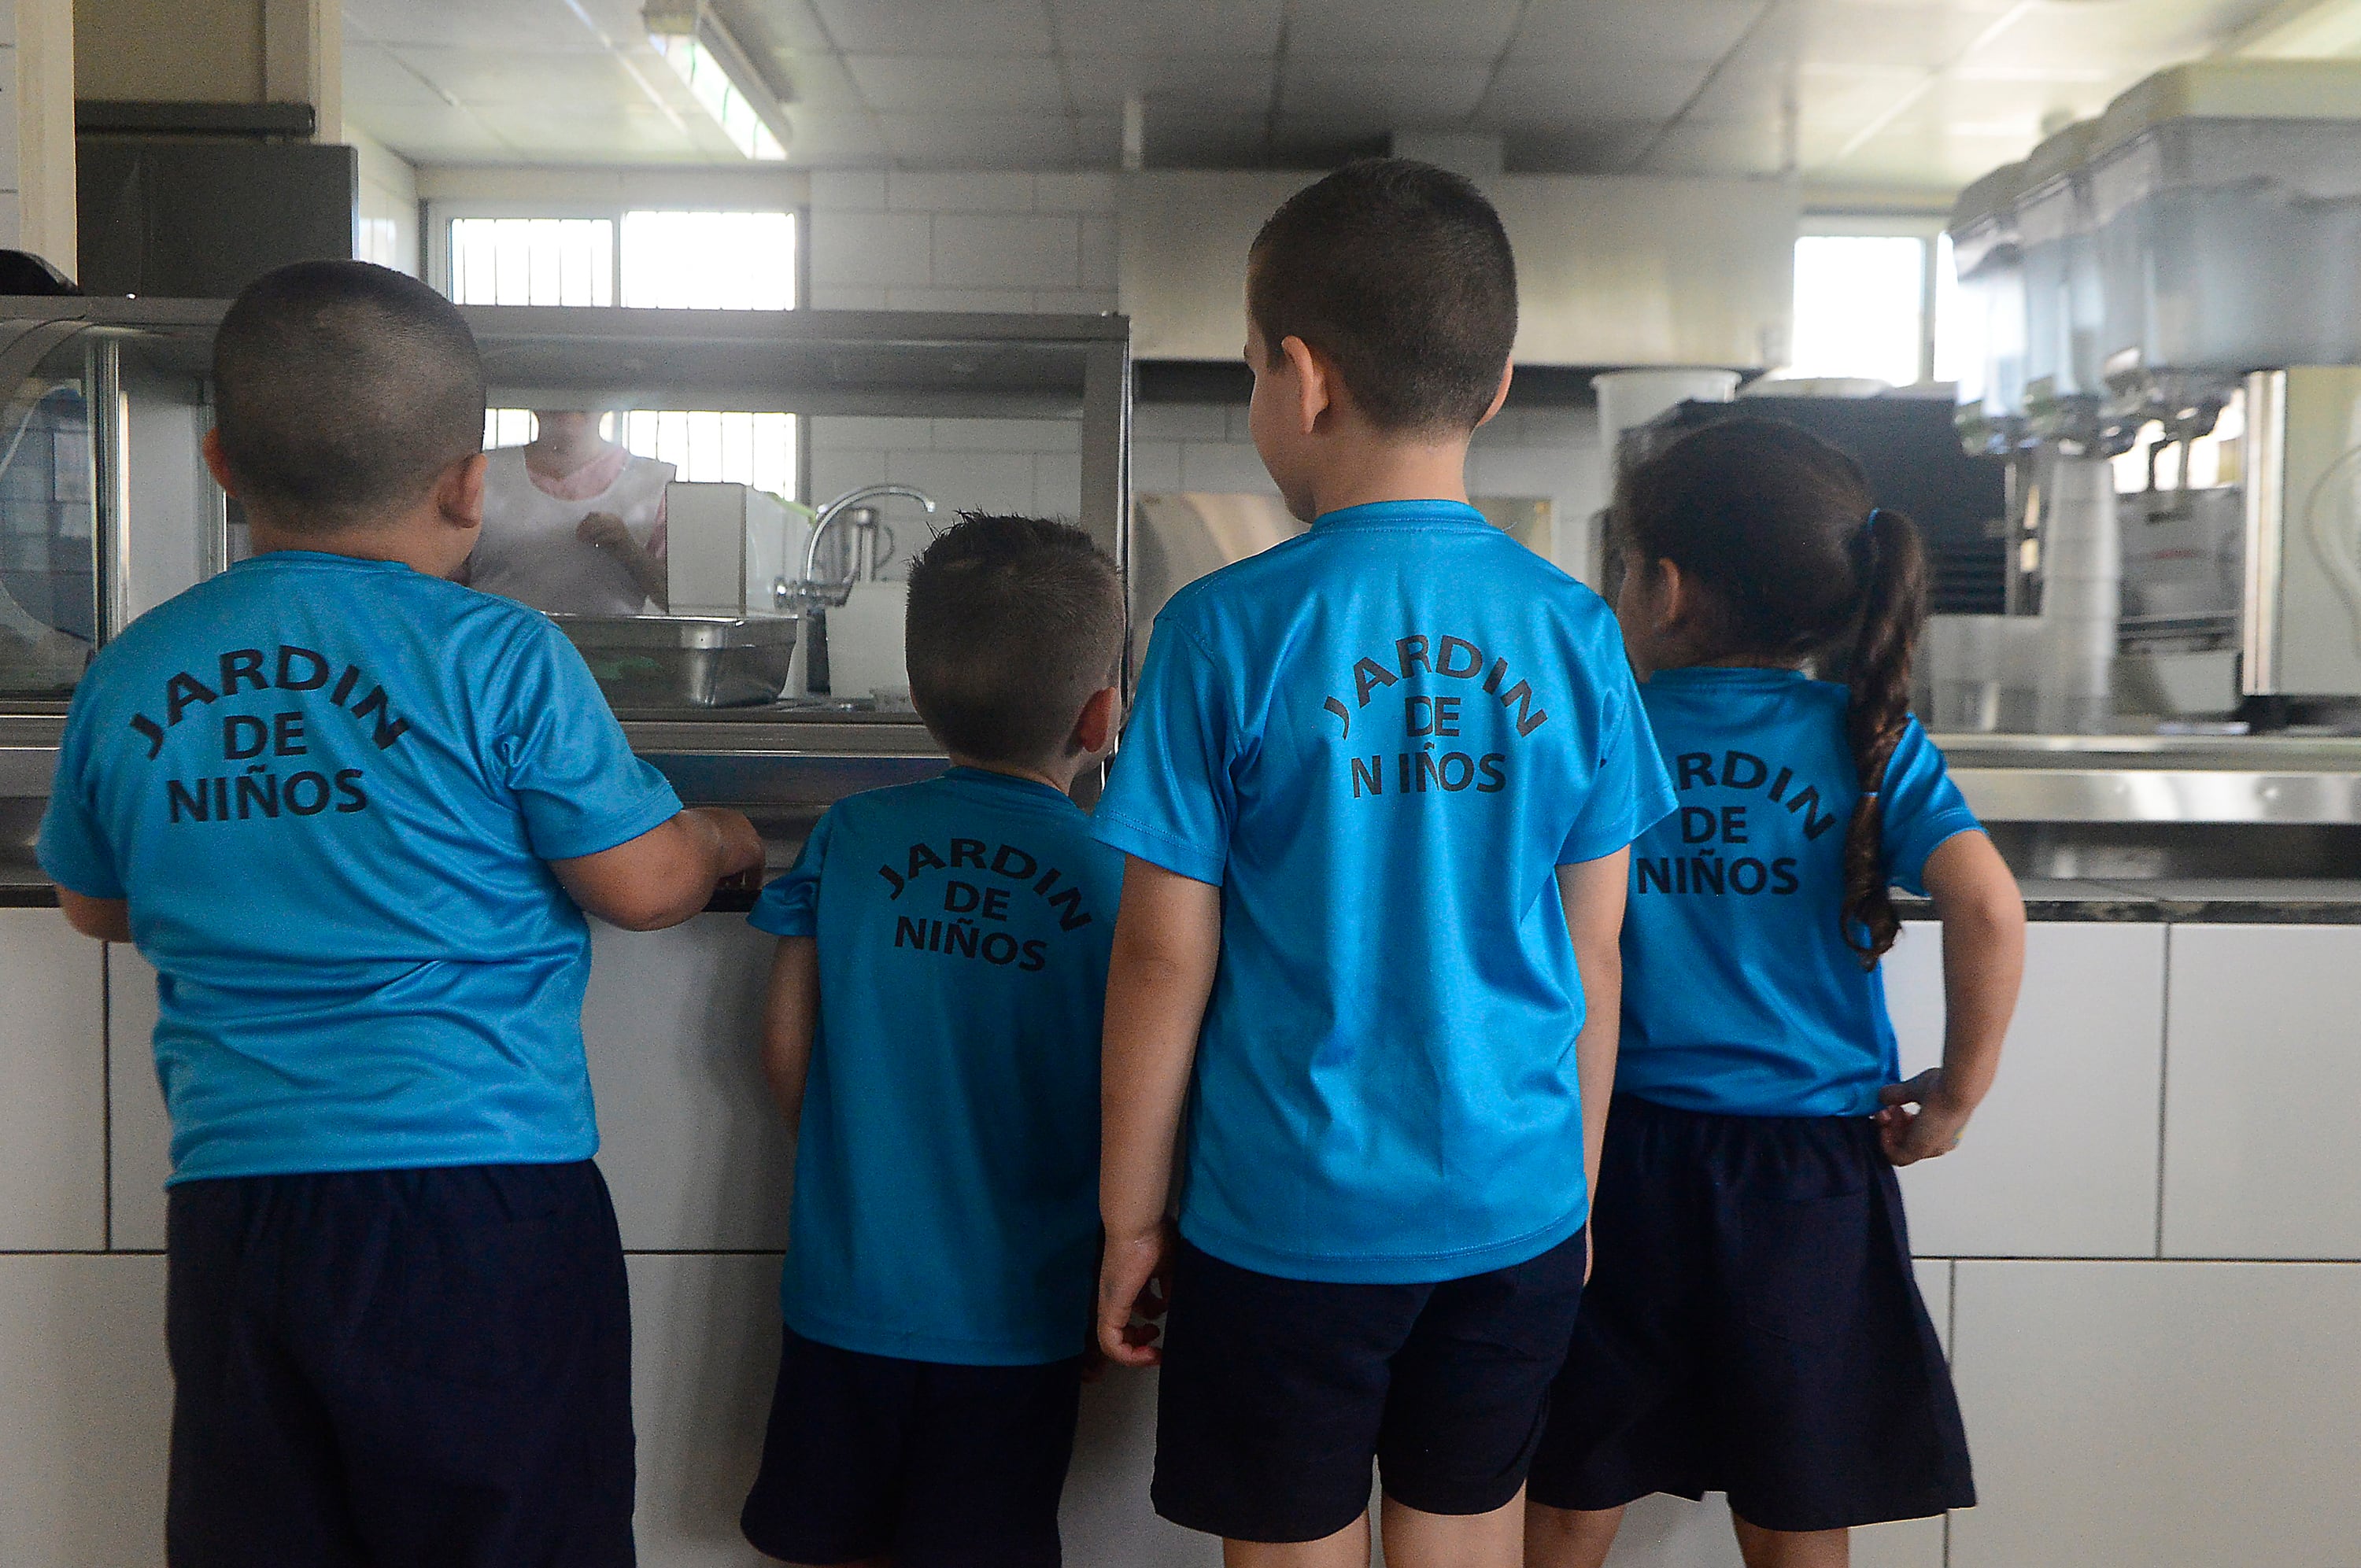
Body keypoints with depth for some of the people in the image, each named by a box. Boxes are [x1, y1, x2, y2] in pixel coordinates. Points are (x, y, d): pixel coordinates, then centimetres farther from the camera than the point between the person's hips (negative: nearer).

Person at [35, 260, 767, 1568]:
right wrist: (721, 840, 16)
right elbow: (644, 887, -5)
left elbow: (94, 906, 19)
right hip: (480, 1201, -4)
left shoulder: (126, 677, 4)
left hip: (226, 1203, 5)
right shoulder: (497, 659, -11)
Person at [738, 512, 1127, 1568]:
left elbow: (787, 1048, -1)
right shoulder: (1120, 881, -11)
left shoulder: (848, 838, -6)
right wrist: (1113, 1282, 11)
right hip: (1016, 1313, -2)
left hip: (845, 1287, 2)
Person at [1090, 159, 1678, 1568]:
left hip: (1288, 1221, -3)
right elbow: (1593, 951, 3)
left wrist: (1131, 1215, 3)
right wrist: (1577, 1187, 16)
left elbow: (1165, 955, -9)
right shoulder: (1575, 632, -4)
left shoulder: (1229, 631, -13)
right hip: (1516, 1212, 3)